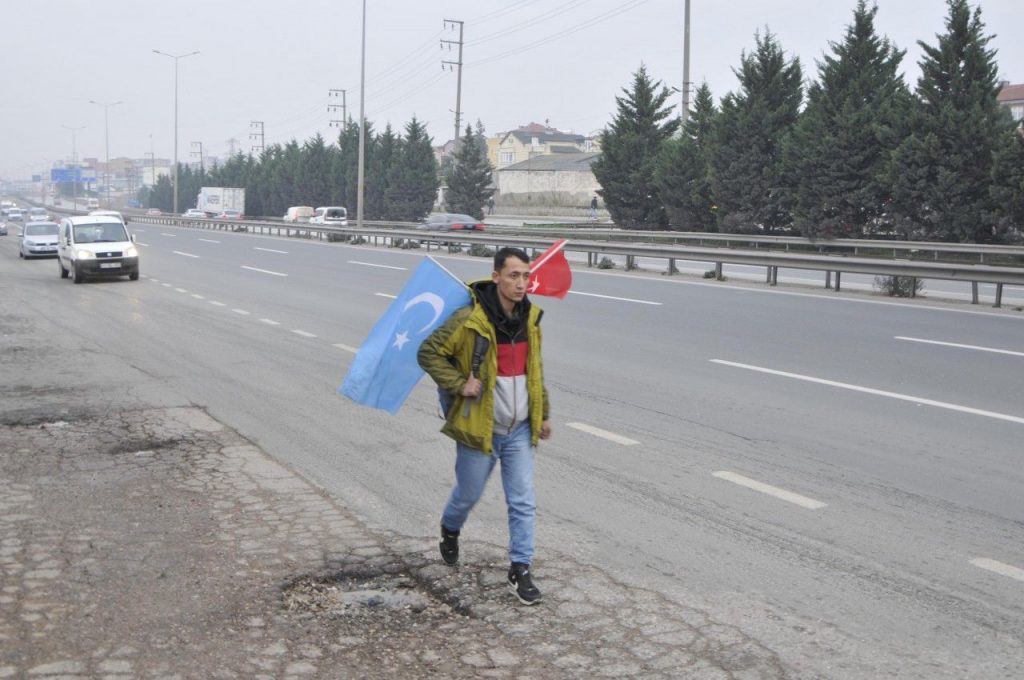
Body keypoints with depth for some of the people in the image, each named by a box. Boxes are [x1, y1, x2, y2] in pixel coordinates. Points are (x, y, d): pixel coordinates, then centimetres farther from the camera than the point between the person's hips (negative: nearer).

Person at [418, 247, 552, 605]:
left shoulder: (529, 318, 3)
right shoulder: (469, 320, -18)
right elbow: (428, 353, -12)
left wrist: (544, 414, 17)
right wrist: (459, 385, -19)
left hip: (520, 429, 4)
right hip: (479, 428, -4)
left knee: (524, 502, 1)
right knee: (468, 494, 15)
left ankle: (520, 570, 11)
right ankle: (450, 529, 47)